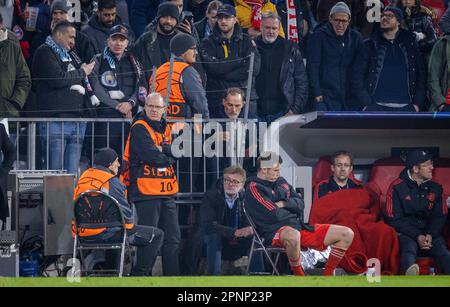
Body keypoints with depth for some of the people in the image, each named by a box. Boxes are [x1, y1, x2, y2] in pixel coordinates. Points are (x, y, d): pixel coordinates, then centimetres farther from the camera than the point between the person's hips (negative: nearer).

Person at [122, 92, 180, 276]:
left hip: (167, 192, 7)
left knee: (173, 238, 7)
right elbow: (151, 155, -17)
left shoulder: (167, 129, 16)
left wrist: (162, 149, -13)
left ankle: (172, 275, 13)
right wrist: (170, 157, -2)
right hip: (146, 191, -7)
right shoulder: (139, 128, -5)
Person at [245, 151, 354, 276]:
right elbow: (274, 215, -15)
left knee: (347, 234, 0)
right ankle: (298, 275, -24)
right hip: (275, 231, -8)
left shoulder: (280, 181, 20)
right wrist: (291, 206, 4)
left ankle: (327, 275, 5)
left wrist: (284, 204, -5)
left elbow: (300, 204, 14)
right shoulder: (254, 188, -5)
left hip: (297, 226, 8)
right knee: (293, 235, -48)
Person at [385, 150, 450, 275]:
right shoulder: (397, 188, 0)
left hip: (430, 232, 4)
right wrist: (417, 236, -15)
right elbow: (393, 220, -4)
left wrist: (430, 234, -9)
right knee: (409, 247, -37)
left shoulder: (435, 188, 13)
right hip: (405, 232, -4)